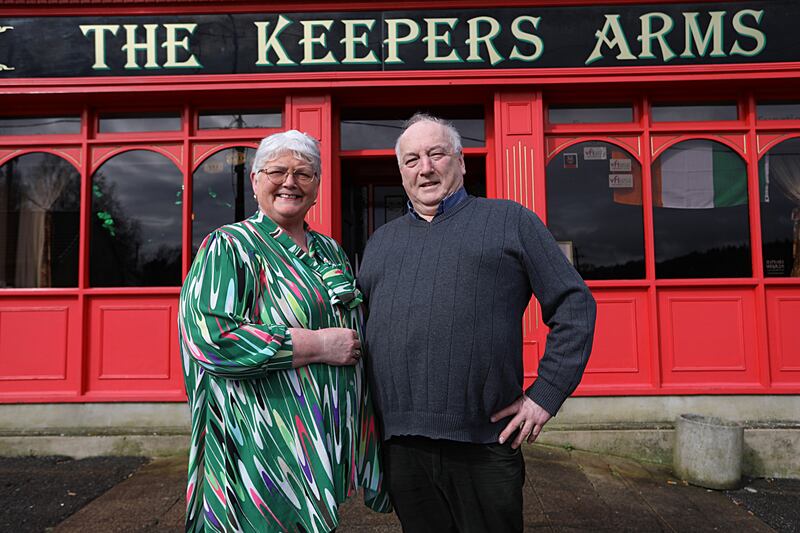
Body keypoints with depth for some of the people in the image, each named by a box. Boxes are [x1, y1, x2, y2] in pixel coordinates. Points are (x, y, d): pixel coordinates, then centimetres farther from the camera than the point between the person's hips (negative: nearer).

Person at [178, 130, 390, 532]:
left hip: (329, 442, 7)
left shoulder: (330, 251, 12)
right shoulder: (229, 247, -9)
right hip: (264, 446, -7)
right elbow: (210, 337, -23)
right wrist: (321, 345, -21)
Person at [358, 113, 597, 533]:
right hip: (399, 446, 4)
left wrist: (547, 392, -7)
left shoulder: (510, 221, 4)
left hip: (484, 441, -3)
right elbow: (360, 326, 21)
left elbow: (574, 305, 1)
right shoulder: (381, 241, 17)